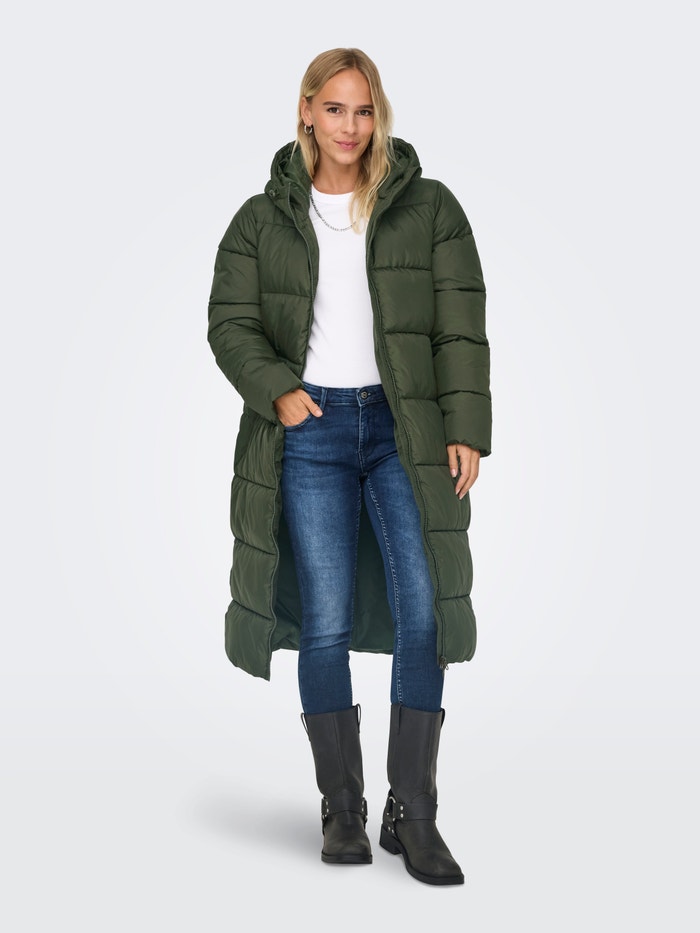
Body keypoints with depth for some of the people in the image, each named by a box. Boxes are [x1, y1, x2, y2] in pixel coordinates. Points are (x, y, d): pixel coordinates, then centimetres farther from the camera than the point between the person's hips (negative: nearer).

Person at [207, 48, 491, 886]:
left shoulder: (429, 209, 7)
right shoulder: (264, 218, 9)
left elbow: (459, 328, 2)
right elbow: (230, 322, 7)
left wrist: (465, 430, -7)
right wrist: (275, 389, -11)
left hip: (403, 429, 0)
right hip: (309, 433, 0)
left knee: (423, 615, -9)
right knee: (325, 626, -1)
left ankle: (413, 816, 2)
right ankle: (341, 810, 13)